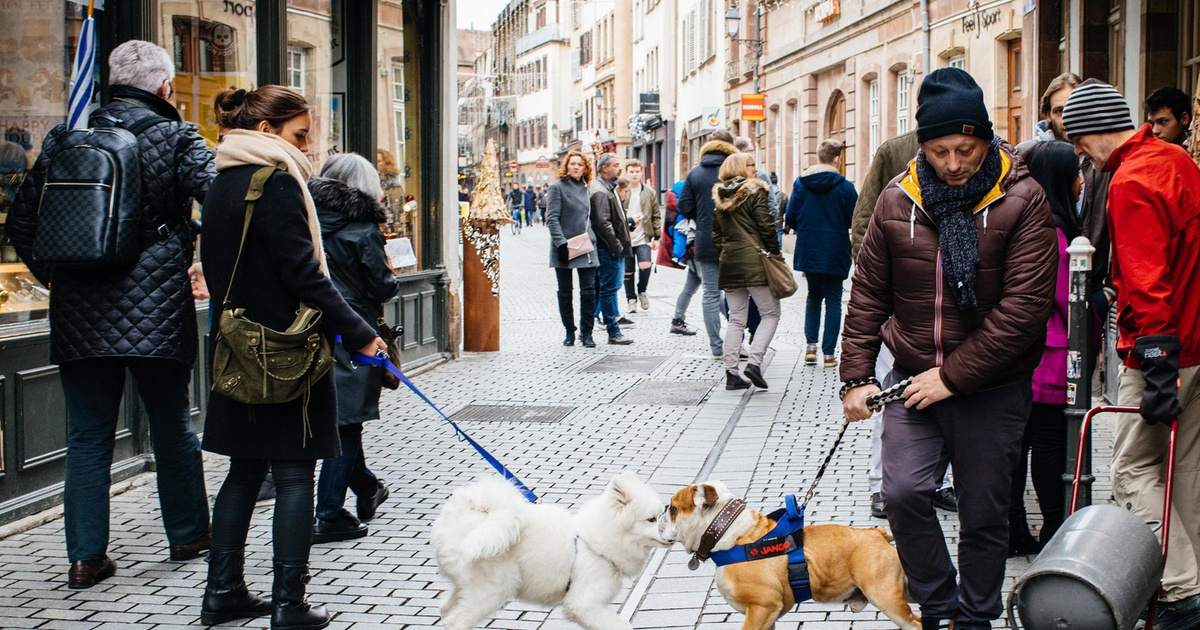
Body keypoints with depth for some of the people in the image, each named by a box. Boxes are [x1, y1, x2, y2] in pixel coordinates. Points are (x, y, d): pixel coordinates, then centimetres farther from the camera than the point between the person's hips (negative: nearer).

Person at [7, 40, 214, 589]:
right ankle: (187, 534, 27)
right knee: (172, 429, 14)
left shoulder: (64, 140, 6)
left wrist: (51, 274, 21)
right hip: (157, 313, -3)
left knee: (87, 437, 8)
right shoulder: (175, 140, -5)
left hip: (79, 316, 3)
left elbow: (20, 220, 9)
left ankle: (85, 556, 8)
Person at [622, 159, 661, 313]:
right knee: (628, 271, 6)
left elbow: (656, 216, 8)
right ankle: (631, 299, 23)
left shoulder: (649, 192, 5)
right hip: (625, 238, 0)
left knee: (645, 265, -17)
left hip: (643, 238, 0)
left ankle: (642, 291, 9)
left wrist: (657, 237, 4)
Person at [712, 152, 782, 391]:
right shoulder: (755, 192, -6)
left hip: (729, 262, 6)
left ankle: (731, 373, 5)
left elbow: (716, 234, 15)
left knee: (736, 319, 10)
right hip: (754, 261, -6)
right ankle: (754, 362, -12)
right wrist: (775, 254, -3)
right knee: (770, 314, 3)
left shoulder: (720, 197, 13)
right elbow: (766, 227, -10)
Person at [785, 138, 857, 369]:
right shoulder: (844, 186, -9)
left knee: (814, 296, 20)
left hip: (807, 251, 3)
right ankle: (829, 353, 5)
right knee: (833, 301, 7)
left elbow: (791, 218, -1)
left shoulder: (800, 183, 0)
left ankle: (811, 345, 6)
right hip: (835, 253, -3)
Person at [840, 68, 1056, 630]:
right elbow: (869, 295, 9)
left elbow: (1025, 306, -15)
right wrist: (856, 376, 2)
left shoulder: (1021, 201, -10)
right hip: (912, 380, 2)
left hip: (991, 389, -2)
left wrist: (953, 376, -16)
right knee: (903, 493, -11)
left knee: (983, 513, 6)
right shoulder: (897, 201, 1)